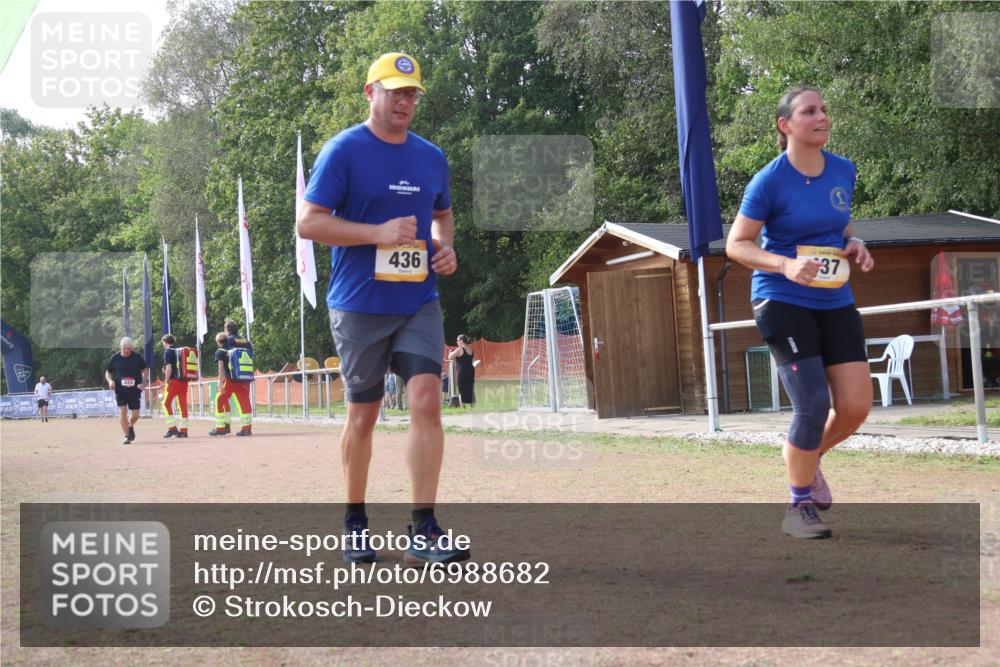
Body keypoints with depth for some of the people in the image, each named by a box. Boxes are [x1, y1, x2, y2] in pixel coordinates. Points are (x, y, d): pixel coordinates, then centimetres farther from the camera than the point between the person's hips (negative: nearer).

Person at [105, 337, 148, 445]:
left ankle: (130, 426, 35)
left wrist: (143, 383, -5)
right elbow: (108, 372, 11)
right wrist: (110, 381, -9)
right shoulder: (115, 358, 0)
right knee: (122, 411, -12)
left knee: (135, 415, 1)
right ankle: (126, 436, -3)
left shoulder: (137, 357, 0)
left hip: (135, 391, 1)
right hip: (120, 391, -1)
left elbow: (145, 370, 10)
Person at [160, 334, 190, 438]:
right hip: (184, 382, 7)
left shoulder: (168, 351, -5)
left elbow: (169, 367, -14)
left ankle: (172, 428, -8)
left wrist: (166, 381, -10)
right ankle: (183, 430, 7)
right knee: (183, 405, 7)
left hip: (174, 380, -7)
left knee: (166, 404, 1)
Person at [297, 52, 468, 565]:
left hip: (420, 303, 4)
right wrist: (378, 234, -19)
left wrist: (445, 246, 6)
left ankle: (424, 533, -10)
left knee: (426, 401, -12)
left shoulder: (432, 157, 12)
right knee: (363, 414, 6)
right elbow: (308, 223, -10)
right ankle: (355, 523, 24)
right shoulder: (343, 151, -5)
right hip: (359, 306, -3)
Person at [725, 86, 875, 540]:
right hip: (783, 302, -6)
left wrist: (854, 245, -1)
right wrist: (785, 265, -23)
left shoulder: (844, 171, 5)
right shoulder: (770, 180, -12)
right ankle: (799, 507, 5)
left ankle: (808, 458, 31)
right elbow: (736, 245, -8)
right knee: (813, 404, -13)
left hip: (835, 301, 6)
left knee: (856, 406, 0)